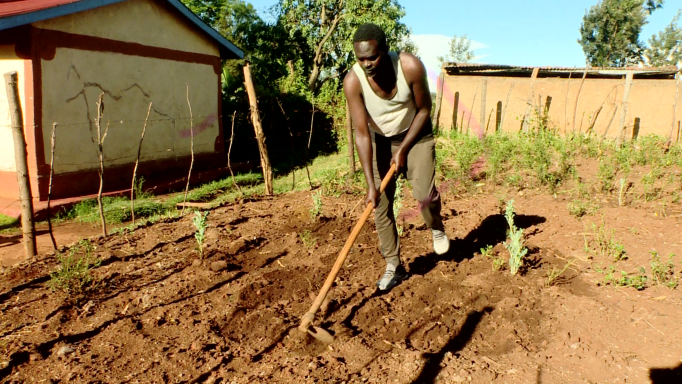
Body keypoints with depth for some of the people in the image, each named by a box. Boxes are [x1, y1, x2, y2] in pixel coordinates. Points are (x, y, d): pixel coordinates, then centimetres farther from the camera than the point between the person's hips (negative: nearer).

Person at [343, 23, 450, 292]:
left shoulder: (410, 66, -28)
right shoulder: (353, 81, -27)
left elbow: (424, 109, -12)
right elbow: (362, 134, -25)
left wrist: (403, 149, -14)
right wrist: (371, 185, -27)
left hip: (415, 135, -1)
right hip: (380, 140, 1)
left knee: (425, 194, -16)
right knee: (381, 204, -3)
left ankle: (437, 229, 20)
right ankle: (394, 266, 10)